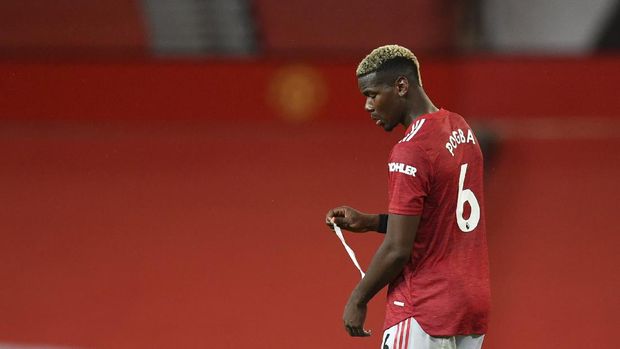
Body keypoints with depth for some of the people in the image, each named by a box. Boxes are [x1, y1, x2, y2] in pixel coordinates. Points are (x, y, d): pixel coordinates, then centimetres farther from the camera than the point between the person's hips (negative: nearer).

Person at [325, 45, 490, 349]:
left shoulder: (410, 152, -16)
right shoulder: (461, 130, 11)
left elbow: (397, 250, -17)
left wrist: (358, 300, -4)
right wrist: (369, 222, 17)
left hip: (423, 314, -9)